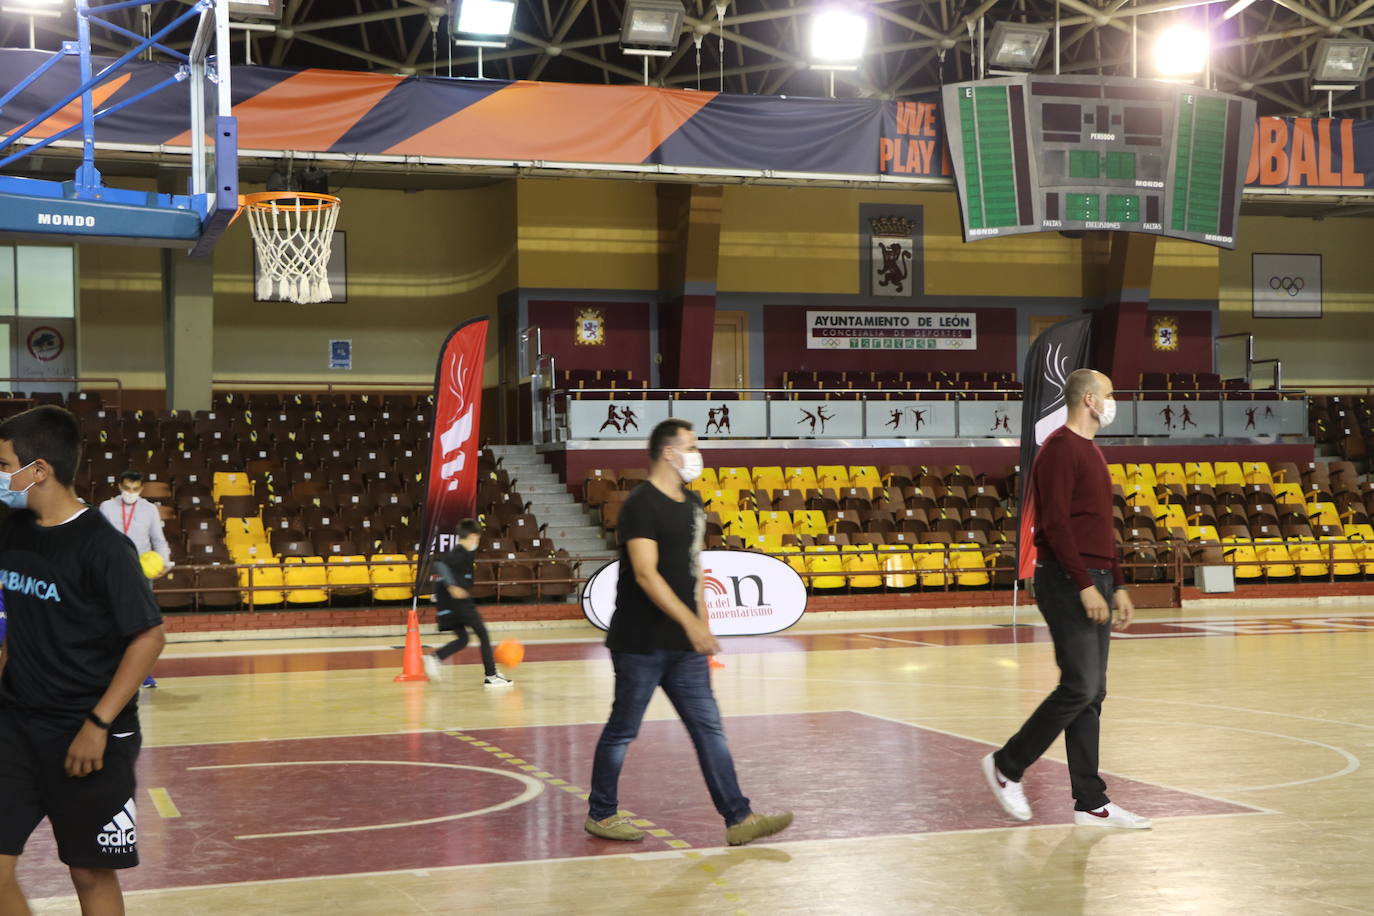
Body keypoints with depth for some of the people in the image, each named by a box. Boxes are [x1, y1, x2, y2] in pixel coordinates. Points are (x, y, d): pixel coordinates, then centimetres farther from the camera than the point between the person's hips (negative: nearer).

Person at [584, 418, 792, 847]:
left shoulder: (693, 504, 13)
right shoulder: (641, 504, -14)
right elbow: (646, 574, -23)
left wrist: (703, 625, 16)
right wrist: (689, 622, -29)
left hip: (685, 647, 8)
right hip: (641, 645, -8)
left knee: (709, 729, 5)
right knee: (623, 730, 4)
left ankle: (738, 819, 6)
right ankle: (601, 815, 18)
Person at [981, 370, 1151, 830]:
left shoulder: (1092, 452, 19)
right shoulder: (1060, 449, -12)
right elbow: (1055, 524, -19)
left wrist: (1117, 585, 19)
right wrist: (1085, 585, -22)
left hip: (1094, 584, 10)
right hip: (1067, 583, -10)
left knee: (1091, 694, 7)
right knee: (1080, 687, -11)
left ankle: (1091, 803, 10)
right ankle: (1006, 765, 4)